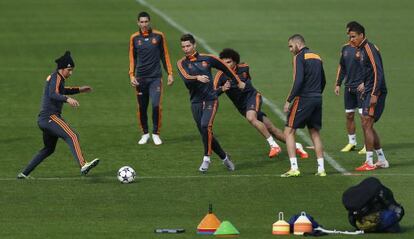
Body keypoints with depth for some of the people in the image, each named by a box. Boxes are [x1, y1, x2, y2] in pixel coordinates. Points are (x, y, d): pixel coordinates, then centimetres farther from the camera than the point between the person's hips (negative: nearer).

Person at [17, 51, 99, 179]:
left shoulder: (56, 77, 20)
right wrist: (67, 99, -44)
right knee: (72, 136, -25)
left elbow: (61, 90, 40)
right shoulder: (56, 77, -10)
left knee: (49, 149, 23)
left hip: (44, 119, 11)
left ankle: (24, 174, 26)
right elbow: (53, 94, -28)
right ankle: (83, 166, -45)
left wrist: (79, 90, 36)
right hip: (50, 117, -11)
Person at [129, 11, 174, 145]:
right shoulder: (134, 38, 5)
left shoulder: (158, 36, 3)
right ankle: (145, 134, 20)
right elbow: (132, 58, 11)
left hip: (155, 77, -1)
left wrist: (170, 74, 7)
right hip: (140, 78, 1)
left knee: (156, 105, -13)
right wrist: (132, 75, 1)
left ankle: (156, 134, 1)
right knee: (141, 108, 4)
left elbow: (164, 55, 9)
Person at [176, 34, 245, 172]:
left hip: (210, 100, -2)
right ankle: (224, 158, 19)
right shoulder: (182, 63, 2)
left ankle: (207, 158, -17)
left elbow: (224, 68, 19)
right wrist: (198, 78, -38)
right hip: (196, 102, 2)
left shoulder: (207, 59, 3)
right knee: (205, 134, 2)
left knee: (206, 126, -24)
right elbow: (186, 78, -18)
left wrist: (238, 82, 28)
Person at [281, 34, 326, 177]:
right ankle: (321, 168, 11)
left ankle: (294, 168, -9)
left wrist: (289, 100, -15)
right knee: (315, 133, 16)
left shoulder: (299, 57, -8)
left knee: (289, 132, -1)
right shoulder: (317, 57, 15)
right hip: (317, 99, 7)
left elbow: (298, 80, -18)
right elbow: (323, 81, 19)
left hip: (303, 99, -7)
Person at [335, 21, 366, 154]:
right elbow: (341, 67, 20)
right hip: (349, 87, 7)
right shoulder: (345, 48, 12)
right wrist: (338, 84, 15)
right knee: (349, 115, 9)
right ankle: (351, 142, 20)